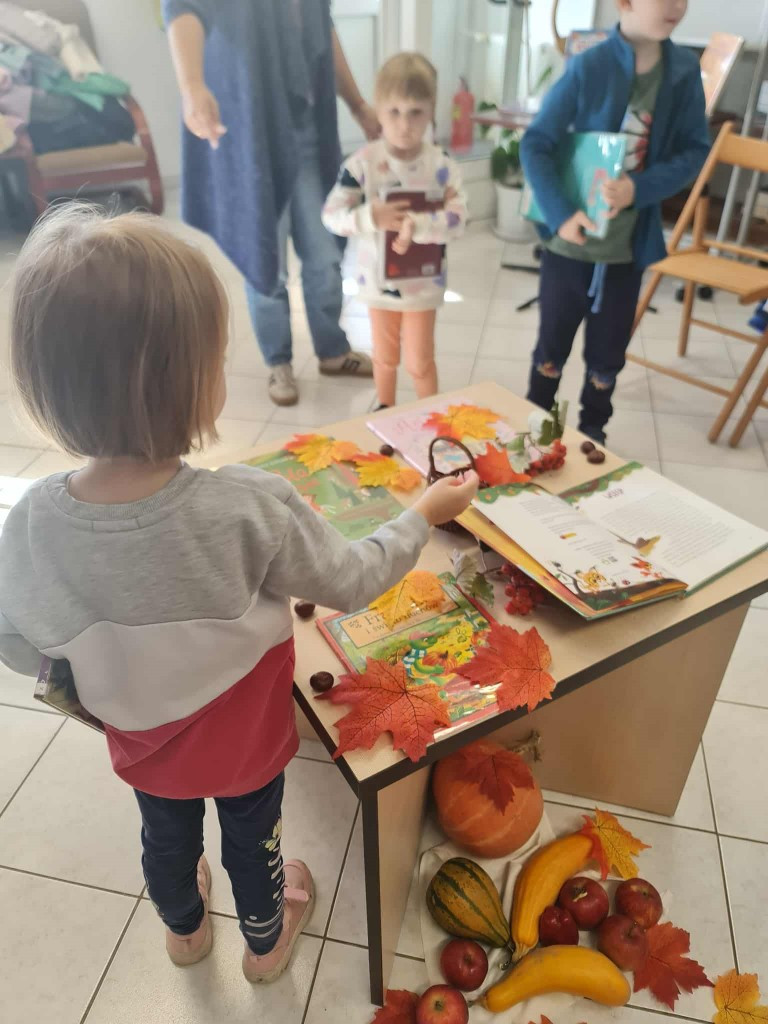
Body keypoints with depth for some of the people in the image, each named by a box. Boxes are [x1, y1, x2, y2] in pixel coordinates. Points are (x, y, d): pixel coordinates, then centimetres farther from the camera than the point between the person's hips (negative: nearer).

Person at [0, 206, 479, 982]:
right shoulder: (249, 509, -38)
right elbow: (352, 581, -21)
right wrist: (424, 514, -6)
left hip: (140, 741, 3)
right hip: (243, 738, -2)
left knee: (167, 833, 32)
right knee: (252, 839, 28)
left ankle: (183, 928, 64)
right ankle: (265, 940, 59)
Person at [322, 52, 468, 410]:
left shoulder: (441, 166, -12)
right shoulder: (362, 163, -12)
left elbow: (457, 218, -19)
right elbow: (331, 214, -15)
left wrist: (416, 225, -34)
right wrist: (372, 217, -31)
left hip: (423, 282, -1)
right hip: (378, 280, 1)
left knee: (420, 362, 10)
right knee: (384, 356, 20)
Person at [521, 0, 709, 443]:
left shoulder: (685, 71, -2)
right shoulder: (587, 67, -12)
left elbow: (696, 149, 0)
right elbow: (536, 145, -10)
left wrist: (640, 188, -18)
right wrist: (561, 214, -20)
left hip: (629, 245, 3)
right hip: (572, 240, -2)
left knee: (607, 355, 14)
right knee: (552, 347, 13)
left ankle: (592, 433, 35)